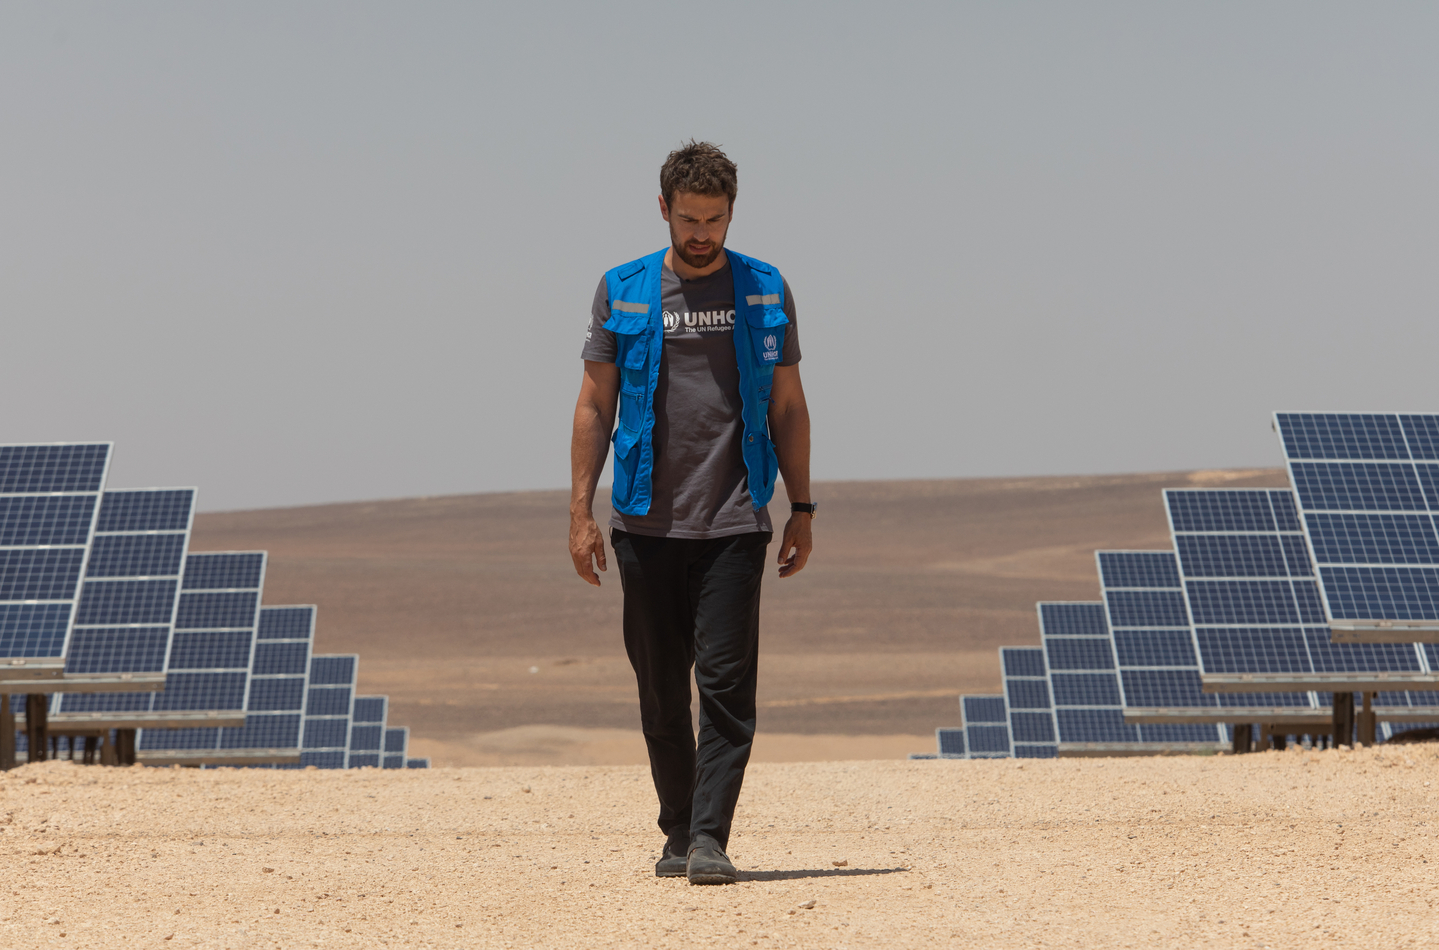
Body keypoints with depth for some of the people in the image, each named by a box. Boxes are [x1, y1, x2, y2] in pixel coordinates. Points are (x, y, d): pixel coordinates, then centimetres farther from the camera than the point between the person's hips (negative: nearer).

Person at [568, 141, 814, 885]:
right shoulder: (621, 292, 5)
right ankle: (677, 830, 22)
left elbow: (787, 405, 10)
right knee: (660, 690, 9)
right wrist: (581, 512, 0)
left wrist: (802, 508, 5)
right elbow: (595, 405, 7)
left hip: (733, 523, -1)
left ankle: (710, 837, -6)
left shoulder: (766, 292, 6)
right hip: (645, 523, 1)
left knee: (726, 683, -9)